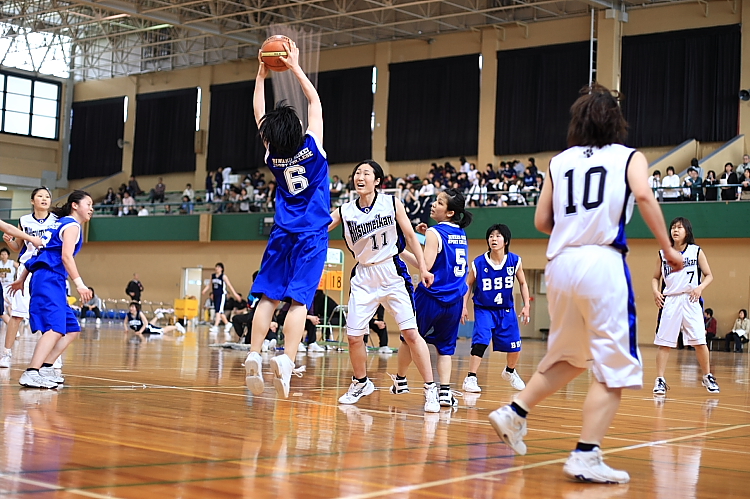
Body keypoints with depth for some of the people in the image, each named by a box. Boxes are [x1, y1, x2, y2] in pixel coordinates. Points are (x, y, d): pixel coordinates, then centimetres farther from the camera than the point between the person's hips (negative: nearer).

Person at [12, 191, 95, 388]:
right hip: (49, 278, -10)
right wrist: (79, 283, -26)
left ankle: (45, 367, 9)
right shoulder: (71, 225, -3)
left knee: (72, 329, 12)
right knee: (55, 328, -23)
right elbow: (66, 256, -18)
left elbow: (40, 252, 26)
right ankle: (31, 374, -32)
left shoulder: (60, 223, 25)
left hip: (54, 282, 10)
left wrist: (22, 279, 29)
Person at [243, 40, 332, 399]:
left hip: (283, 235, 3)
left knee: (268, 296, 6)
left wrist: (261, 75, 21)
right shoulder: (312, 148, -7)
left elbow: (258, 112, 15)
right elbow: (315, 100, 5)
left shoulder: (273, 155, 0)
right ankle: (286, 360, -24)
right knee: (299, 299, -10)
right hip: (312, 236, -2)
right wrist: (295, 66, 10)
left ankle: (253, 356, -5)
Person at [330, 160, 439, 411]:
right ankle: (360, 383, 26)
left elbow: (410, 235, 2)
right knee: (354, 336, 1)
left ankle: (430, 389, -2)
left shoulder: (391, 203, -3)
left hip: (392, 272, -3)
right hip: (363, 276, 3)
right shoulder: (345, 211, 1)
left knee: (410, 332, -9)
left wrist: (423, 268, -1)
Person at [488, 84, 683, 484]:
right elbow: (643, 196, -12)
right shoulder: (629, 157, 8)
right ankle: (585, 457, -5)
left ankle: (514, 413, 21)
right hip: (602, 262, -5)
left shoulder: (560, 161, 17)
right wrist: (667, 248, -5)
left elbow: (542, 221, 14)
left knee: (569, 357, 24)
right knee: (613, 366, 1)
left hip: (560, 264, 5)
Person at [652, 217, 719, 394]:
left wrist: (700, 287, -13)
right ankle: (660, 380, 4)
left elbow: (709, 276, 6)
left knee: (699, 341, -2)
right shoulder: (663, 254, 7)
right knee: (664, 342, -1)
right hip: (669, 301, 1)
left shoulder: (697, 251, 3)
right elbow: (656, 277, 14)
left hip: (690, 300, -1)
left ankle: (707, 376, 17)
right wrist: (656, 292, -5)